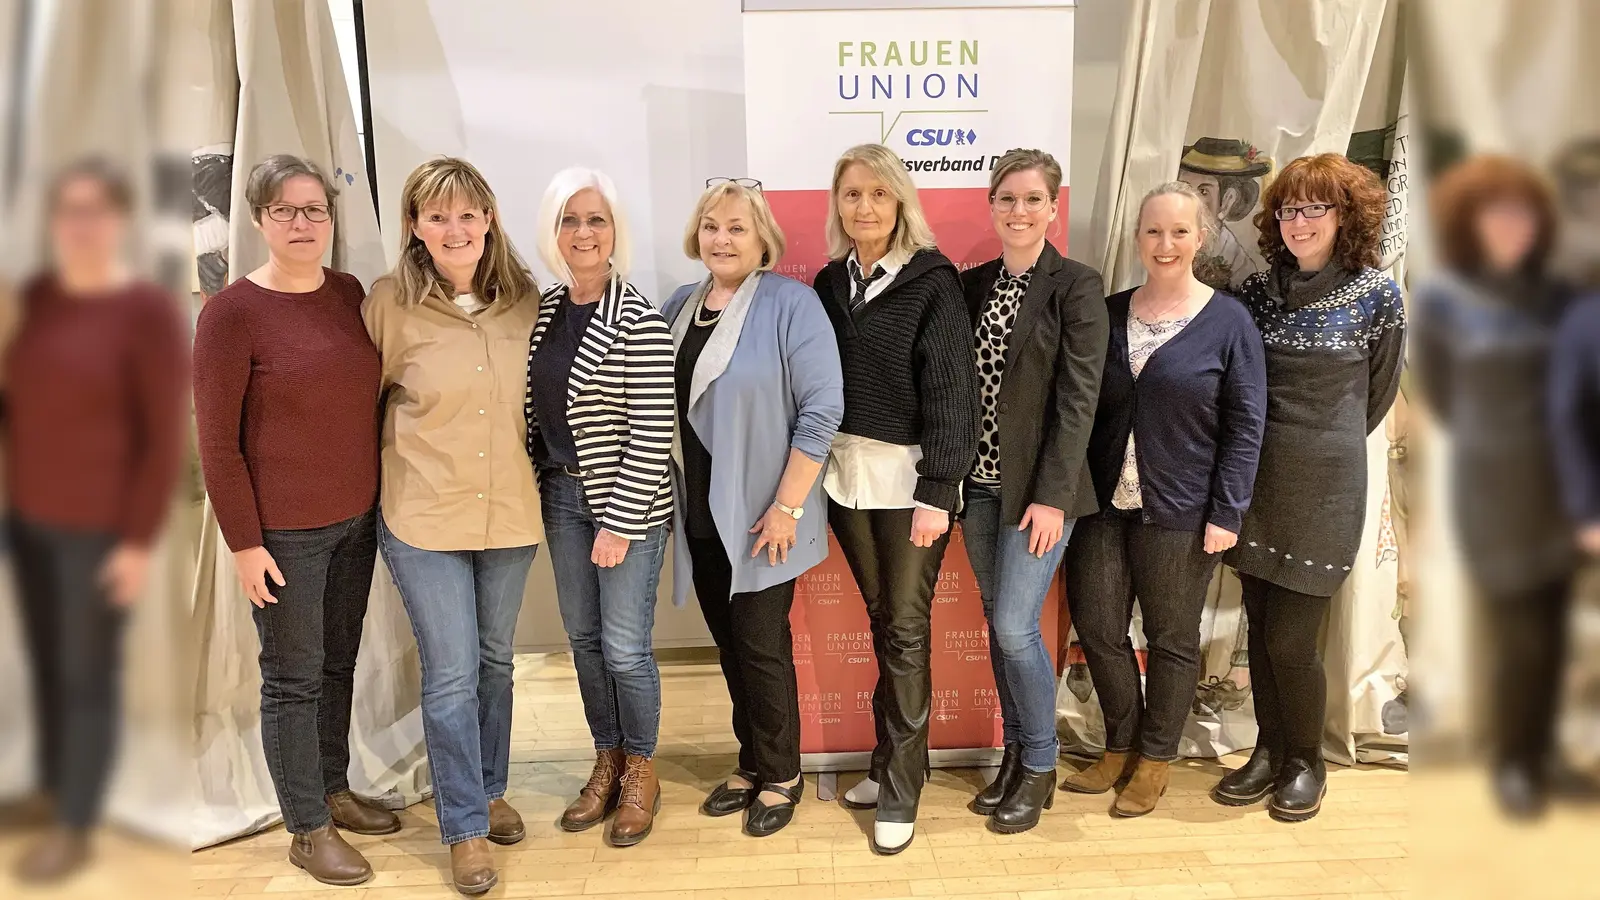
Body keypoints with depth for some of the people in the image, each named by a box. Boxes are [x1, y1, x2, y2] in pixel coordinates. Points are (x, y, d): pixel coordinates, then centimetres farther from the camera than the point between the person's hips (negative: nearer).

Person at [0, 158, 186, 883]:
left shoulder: (149, 312, -15)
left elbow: (164, 438, -14)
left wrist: (139, 541, -14)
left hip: (100, 528, -6)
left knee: (88, 675, 6)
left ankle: (74, 829, 22)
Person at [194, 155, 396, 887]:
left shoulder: (351, 295, 3)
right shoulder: (231, 312, -12)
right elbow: (217, 442, -11)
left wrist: (383, 499, 9)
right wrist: (244, 542, -12)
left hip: (357, 518, 5)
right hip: (284, 530, -5)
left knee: (339, 664, 18)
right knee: (293, 677, 7)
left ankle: (335, 789, 36)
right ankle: (307, 829, 22)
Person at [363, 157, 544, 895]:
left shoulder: (525, 300, -2)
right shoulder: (391, 303, -10)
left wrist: (546, 485, 7)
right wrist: (400, 459, -1)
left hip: (510, 513, 3)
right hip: (424, 518, -3)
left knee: (494, 662, 18)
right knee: (451, 676, 2)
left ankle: (490, 790, 39)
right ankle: (464, 828, 20)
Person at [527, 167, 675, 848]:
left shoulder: (638, 322, -16)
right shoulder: (546, 309, 5)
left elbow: (650, 436, -18)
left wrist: (618, 526, -16)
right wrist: (537, 482, 11)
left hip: (626, 506, -6)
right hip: (561, 494, 7)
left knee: (624, 647, 2)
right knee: (583, 637, 15)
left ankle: (640, 774, 24)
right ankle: (606, 764, 33)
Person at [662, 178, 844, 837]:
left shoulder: (790, 304, -10)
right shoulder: (678, 309, 9)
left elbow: (822, 409, -15)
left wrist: (787, 506, -17)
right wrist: (665, 499, 9)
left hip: (760, 520, -6)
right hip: (699, 516, 6)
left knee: (762, 647, 2)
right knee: (729, 644, 15)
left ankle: (781, 776, 22)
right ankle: (751, 764, 31)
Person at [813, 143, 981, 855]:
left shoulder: (932, 281, -7)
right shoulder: (829, 283, 8)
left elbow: (950, 390, -11)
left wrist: (936, 492, -17)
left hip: (910, 475, -4)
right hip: (844, 474, 5)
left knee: (905, 628, 0)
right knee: (881, 621, 13)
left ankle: (900, 788, 11)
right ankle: (894, 759, 27)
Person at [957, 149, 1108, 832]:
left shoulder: (1076, 287, -7)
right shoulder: (973, 284, 9)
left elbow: (1078, 400, -12)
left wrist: (1052, 496, -17)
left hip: (1037, 486, -5)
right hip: (980, 482, 5)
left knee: (1015, 626, -6)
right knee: (998, 624, 12)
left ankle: (1040, 766, 15)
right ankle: (1015, 754, 28)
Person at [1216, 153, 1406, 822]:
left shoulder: (1376, 295, -3)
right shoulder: (1258, 290, 6)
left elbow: (1377, 394, 8)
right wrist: (1282, 439, 10)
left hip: (1324, 482, -3)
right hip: (1255, 475, 4)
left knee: (1290, 638, -3)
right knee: (1261, 627, 10)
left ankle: (1305, 763, 20)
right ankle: (1269, 750, 27)